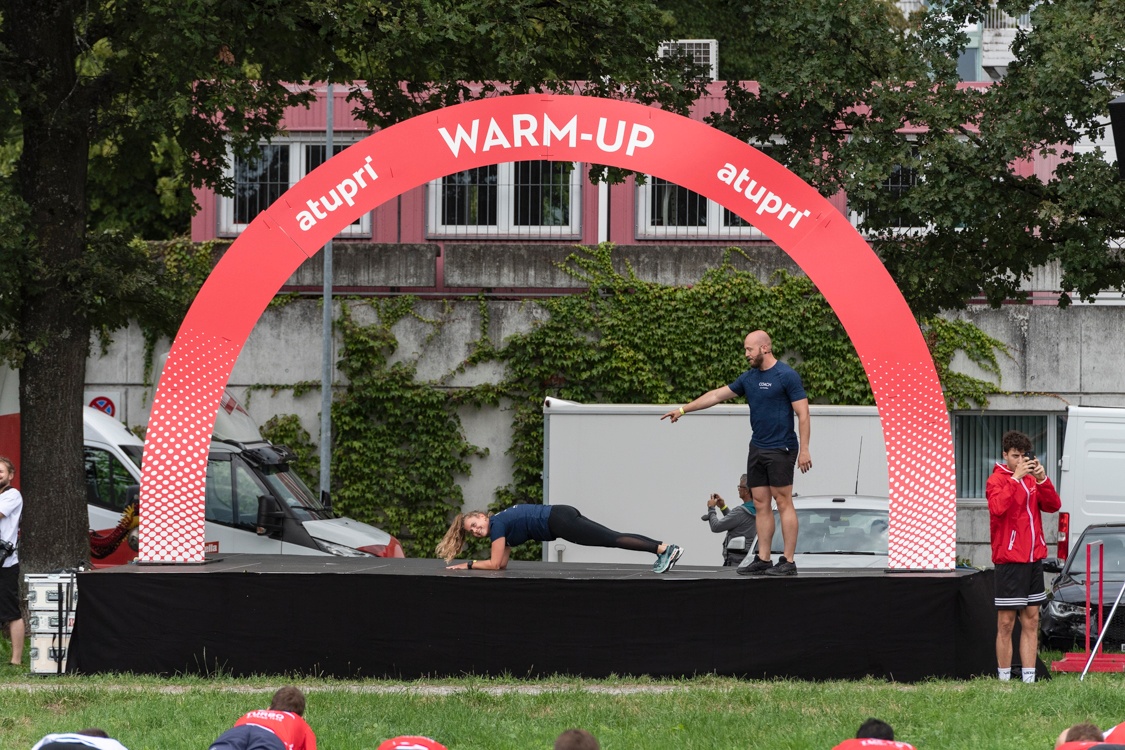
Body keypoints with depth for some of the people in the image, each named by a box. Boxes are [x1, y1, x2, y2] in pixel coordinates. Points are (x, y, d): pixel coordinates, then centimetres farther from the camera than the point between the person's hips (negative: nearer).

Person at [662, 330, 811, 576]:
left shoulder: (787, 376, -9)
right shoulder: (749, 378, 13)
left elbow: (803, 413, -11)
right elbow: (717, 395, 18)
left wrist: (804, 450, -17)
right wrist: (684, 409, 18)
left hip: (780, 450, -8)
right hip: (757, 449, 8)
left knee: (783, 502, -7)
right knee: (761, 504, 5)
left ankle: (788, 561, -8)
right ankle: (763, 560, 7)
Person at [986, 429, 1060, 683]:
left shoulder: (1031, 480, 13)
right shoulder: (996, 480, -5)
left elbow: (1053, 505, 2)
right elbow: (998, 507, -24)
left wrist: (1042, 479, -13)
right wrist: (1015, 477, -25)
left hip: (1033, 558, 6)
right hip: (1008, 560, -6)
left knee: (1031, 620, 6)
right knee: (1006, 623, -6)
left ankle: (1029, 679, 8)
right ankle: (1003, 680, -3)